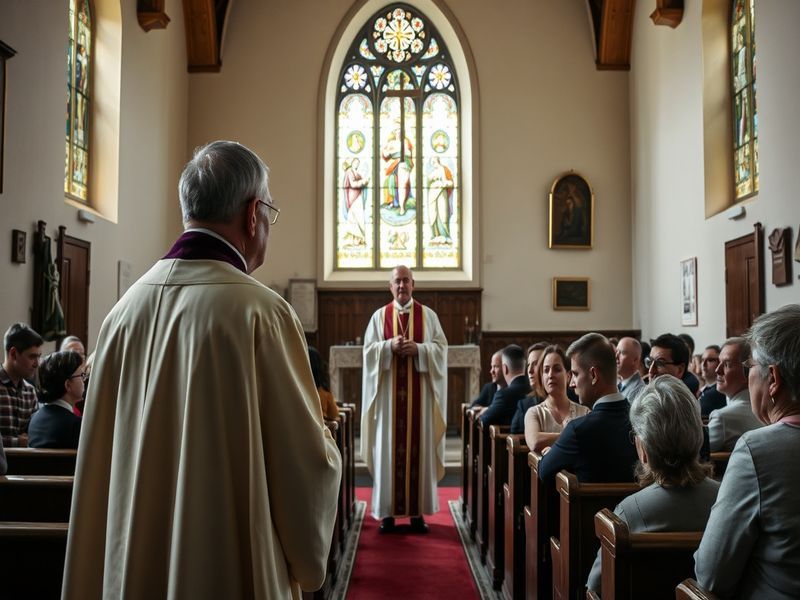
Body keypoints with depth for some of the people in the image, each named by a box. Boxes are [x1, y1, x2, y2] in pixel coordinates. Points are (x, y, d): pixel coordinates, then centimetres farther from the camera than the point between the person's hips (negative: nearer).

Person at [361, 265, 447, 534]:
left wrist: (418, 349, -15)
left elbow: (441, 349, 1)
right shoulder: (380, 316, 8)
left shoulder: (428, 315, 7)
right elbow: (368, 350, 2)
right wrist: (389, 346, -15)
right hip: (389, 392, 0)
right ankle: (388, 511, 6)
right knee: (389, 448, 0)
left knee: (419, 447, 0)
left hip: (420, 393, 0)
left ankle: (417, 511, 8)